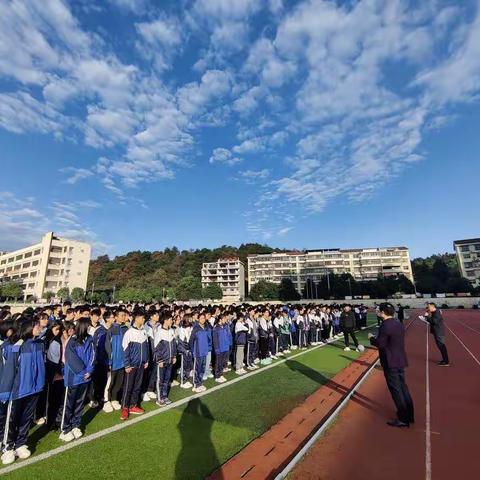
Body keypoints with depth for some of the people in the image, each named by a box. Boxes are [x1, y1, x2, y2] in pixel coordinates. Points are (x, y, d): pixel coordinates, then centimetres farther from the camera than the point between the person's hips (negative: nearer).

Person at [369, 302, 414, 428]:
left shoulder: (385, 325, -22)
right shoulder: (398, 323, 6)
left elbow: (380, 344, -21)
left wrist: (371, 338, -4)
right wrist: (378, 337, 14)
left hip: (391, 362, -9)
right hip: (400, 360, 9)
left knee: (396, 390, 3)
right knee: (403, 387, 19)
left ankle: (403, 419, 13)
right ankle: (409, 415, 31)